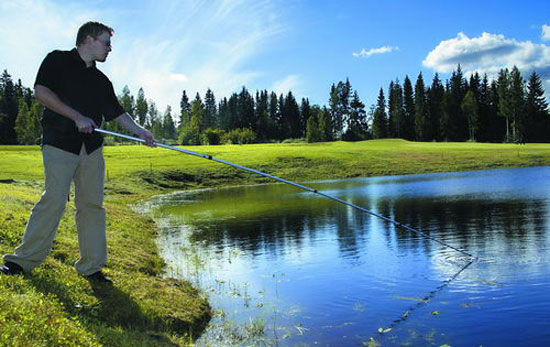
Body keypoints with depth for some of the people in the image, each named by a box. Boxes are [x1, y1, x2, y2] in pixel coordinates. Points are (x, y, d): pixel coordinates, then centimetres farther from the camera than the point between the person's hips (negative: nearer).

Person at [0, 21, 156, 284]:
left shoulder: (101, 81, 20)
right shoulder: (58, 60, 4)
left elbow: (117, 113, 19)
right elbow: (41, 91, -9)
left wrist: (141, 132, 5)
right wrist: (77, 117, -14)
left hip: (92, 147, 6)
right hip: (59, 143, -5)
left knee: (92, 204, 1)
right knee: (54, 200, -12)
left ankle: (91, 266, 6)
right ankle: (23, 259, 3)